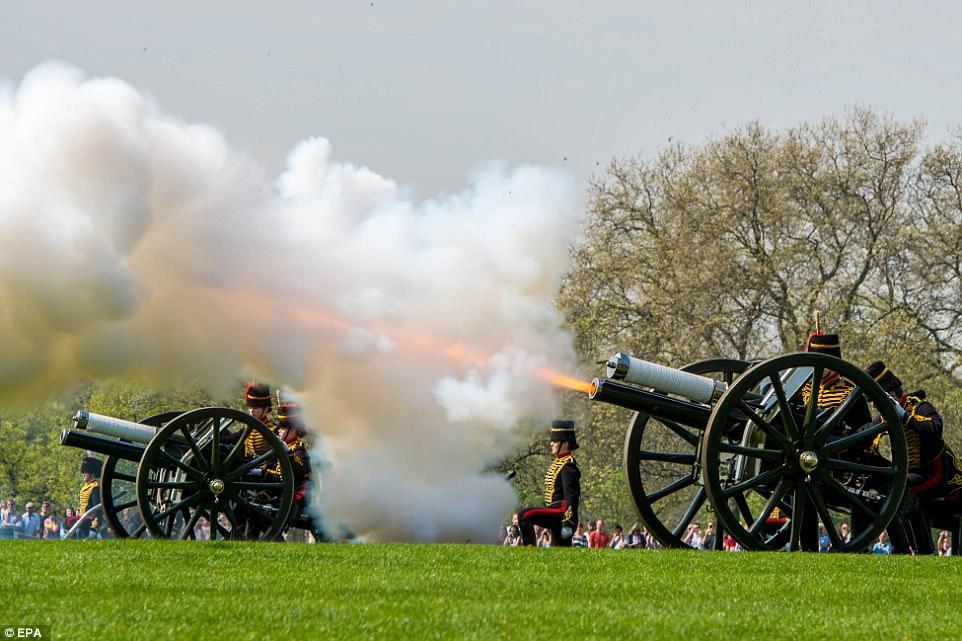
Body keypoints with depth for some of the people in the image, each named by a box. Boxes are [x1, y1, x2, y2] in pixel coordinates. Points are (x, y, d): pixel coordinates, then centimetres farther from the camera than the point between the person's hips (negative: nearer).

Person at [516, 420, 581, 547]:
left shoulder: (568, 466, -12)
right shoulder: (558, 462, 19)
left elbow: (571, 498, -19)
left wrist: (568, 523, -25)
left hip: (560, 513, -10)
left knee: (524, 515, -22)